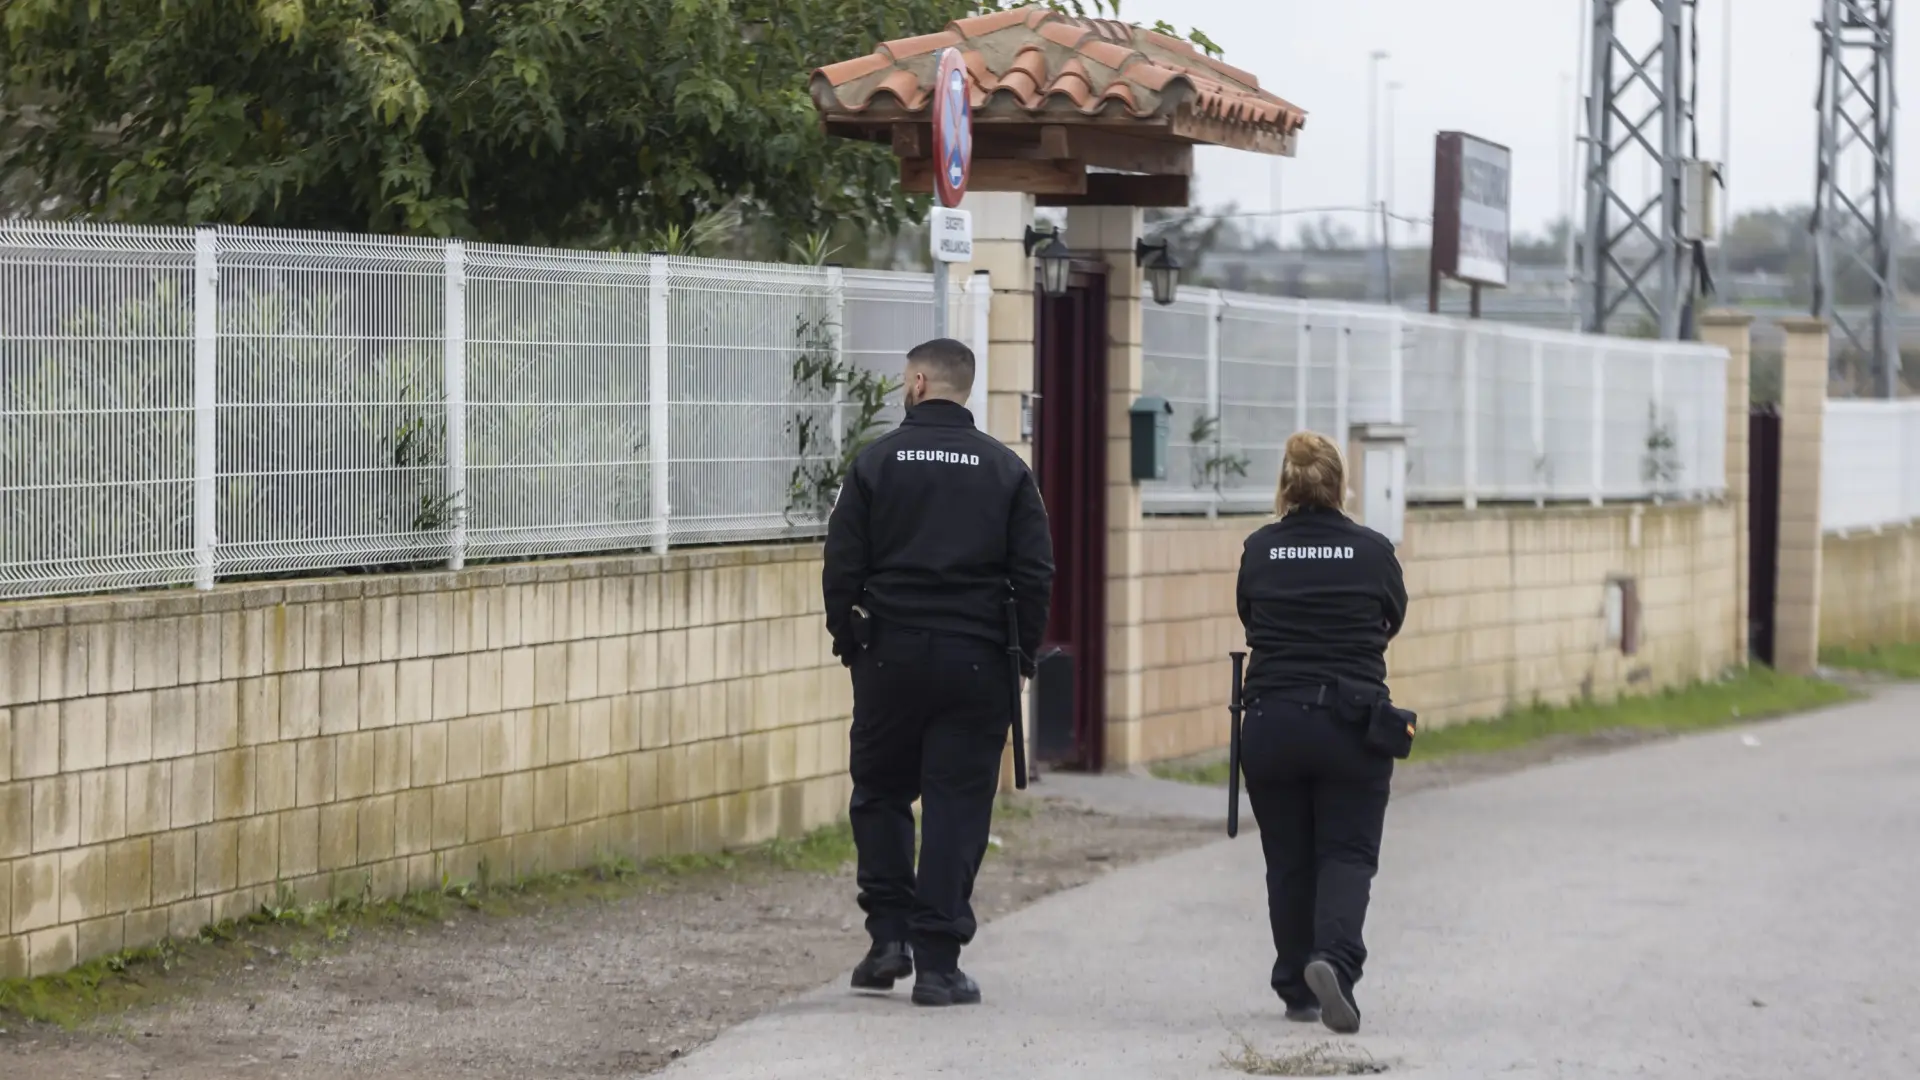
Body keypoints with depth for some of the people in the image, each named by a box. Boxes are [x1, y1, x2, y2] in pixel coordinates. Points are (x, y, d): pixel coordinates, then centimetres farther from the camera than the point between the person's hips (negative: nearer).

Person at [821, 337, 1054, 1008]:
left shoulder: (877, 461, 0)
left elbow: (841, 568, -2)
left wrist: (850, 644, 10)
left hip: (890, 654, 0)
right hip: (975, 660, 0)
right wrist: (1022, 657, 10)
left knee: (880, 792, 16)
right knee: (957, 805, 3)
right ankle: (937, 962, 0)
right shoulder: (1005, 469, 3)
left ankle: (890, 934, 7)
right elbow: (1035, 574, 0)